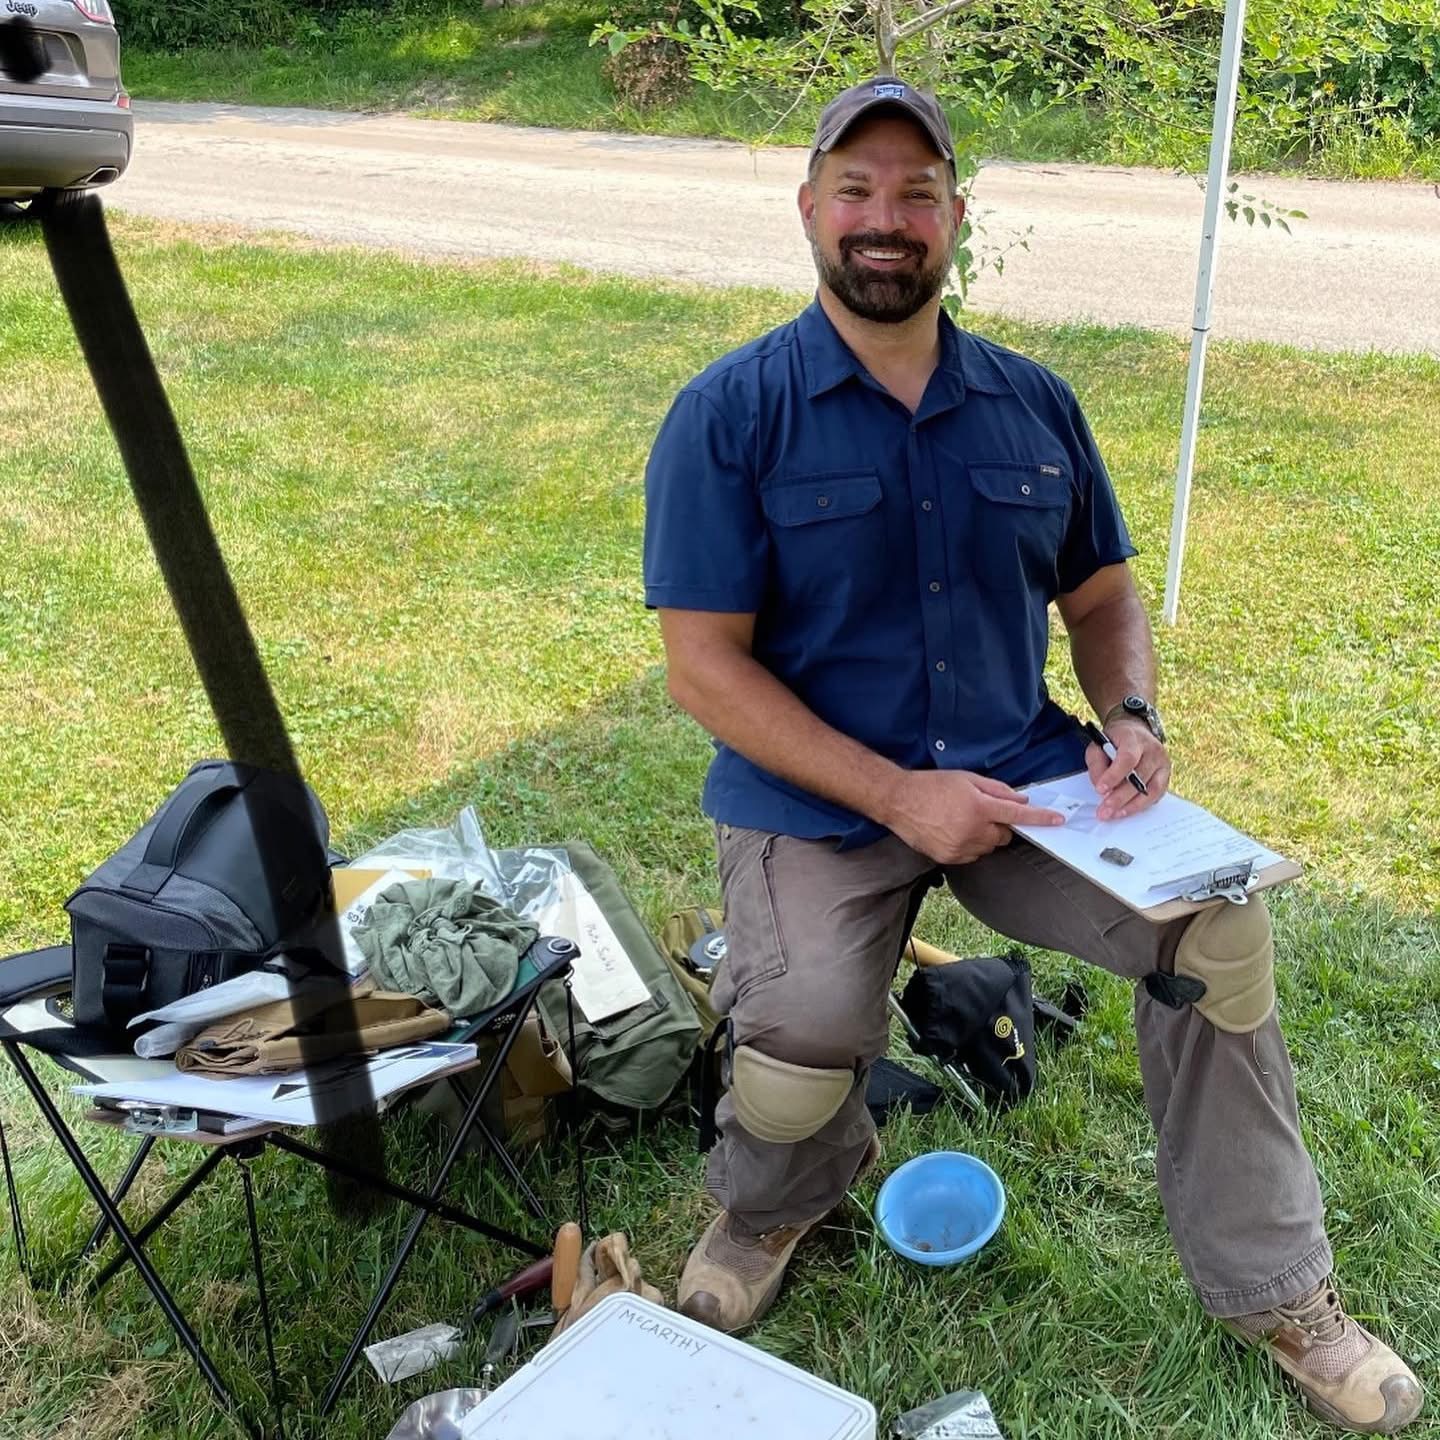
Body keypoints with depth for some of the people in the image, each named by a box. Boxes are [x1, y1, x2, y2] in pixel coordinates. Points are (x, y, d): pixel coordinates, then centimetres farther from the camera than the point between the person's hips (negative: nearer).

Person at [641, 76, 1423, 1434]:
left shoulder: (1034, 403, 7)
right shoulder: (730, 415, -7)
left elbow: (1103, 598, 16)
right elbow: (704, 665, -11)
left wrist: (1132, 719, -7)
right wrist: (898, 798, -19)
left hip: (1017, 770, 4)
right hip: (816, 800, -3)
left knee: (1221, 930, -16)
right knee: (797, 1059, -25)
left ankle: (1276, 1292, 7)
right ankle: (774, 1203, 16)